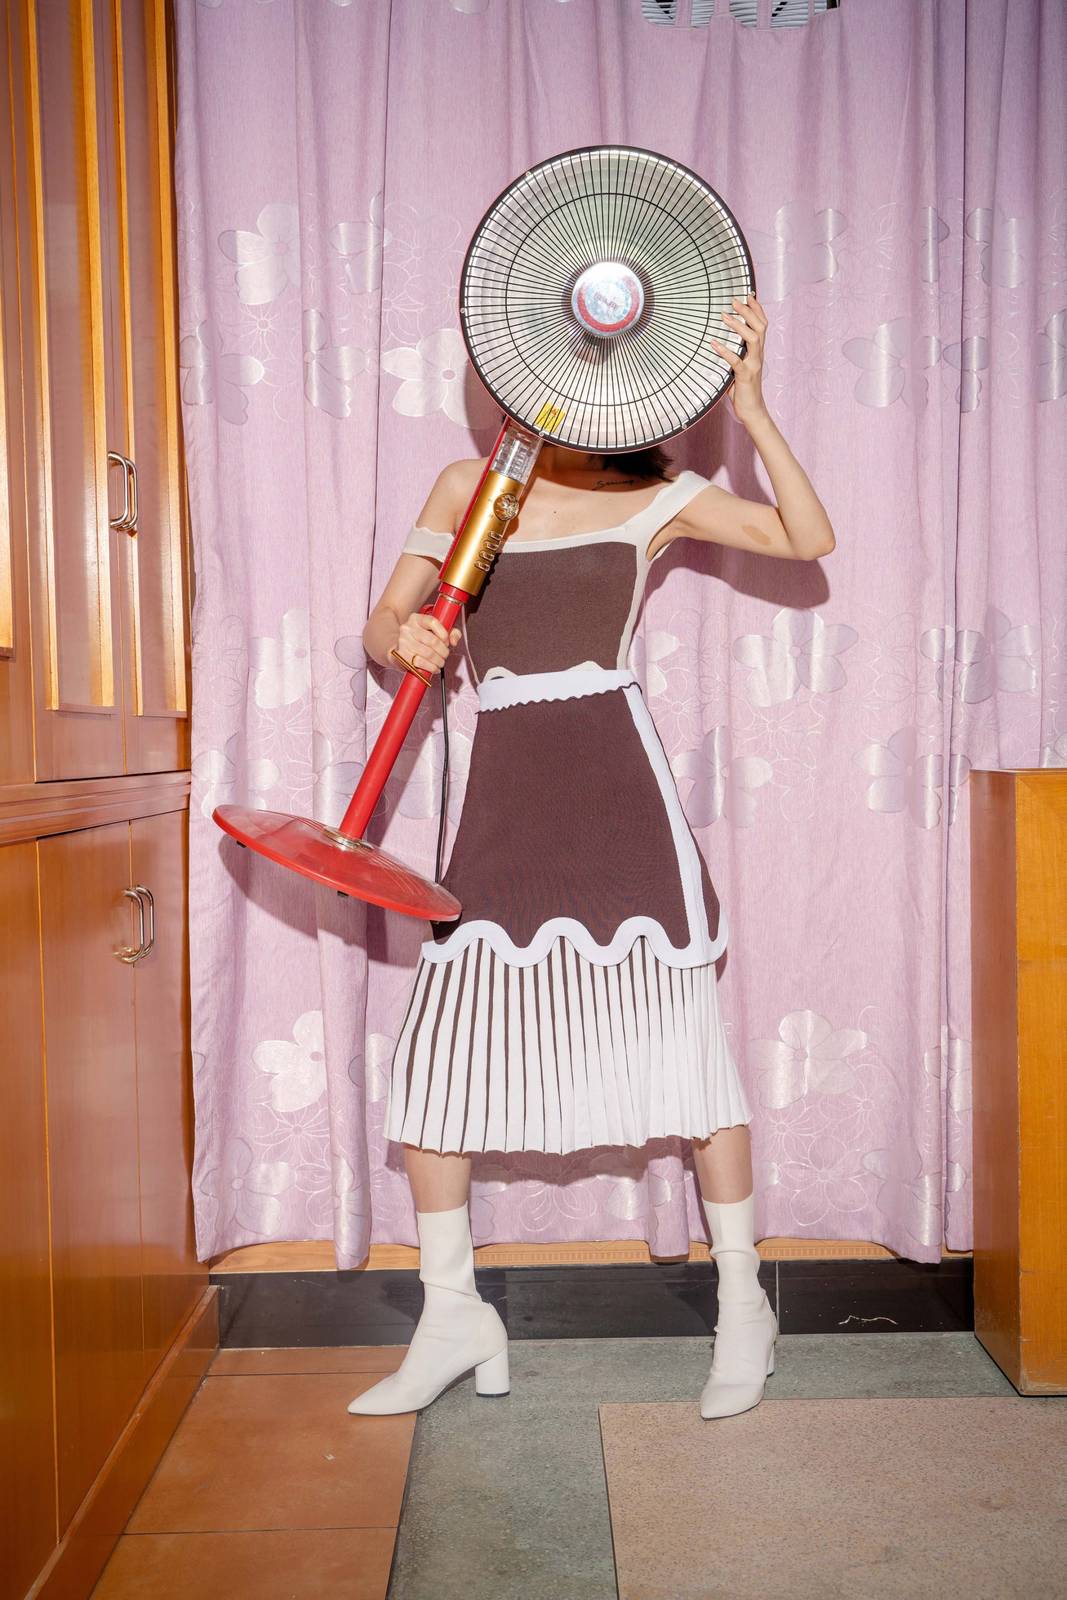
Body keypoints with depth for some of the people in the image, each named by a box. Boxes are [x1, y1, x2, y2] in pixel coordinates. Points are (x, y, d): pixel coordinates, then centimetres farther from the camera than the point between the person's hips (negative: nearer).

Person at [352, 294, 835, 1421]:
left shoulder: (657, 499, 7)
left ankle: (742, 1301, 19)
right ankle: (452, 1317, 18)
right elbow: (381, 625, 11)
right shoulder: (465, 486, 14)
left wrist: (748, 406, -12)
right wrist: (405, 638, -12)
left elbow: (809, 539, -4)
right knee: (434, 1049, 1)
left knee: (683, 1031, 0)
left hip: (617, 783, -3)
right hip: (503, 791, 3)